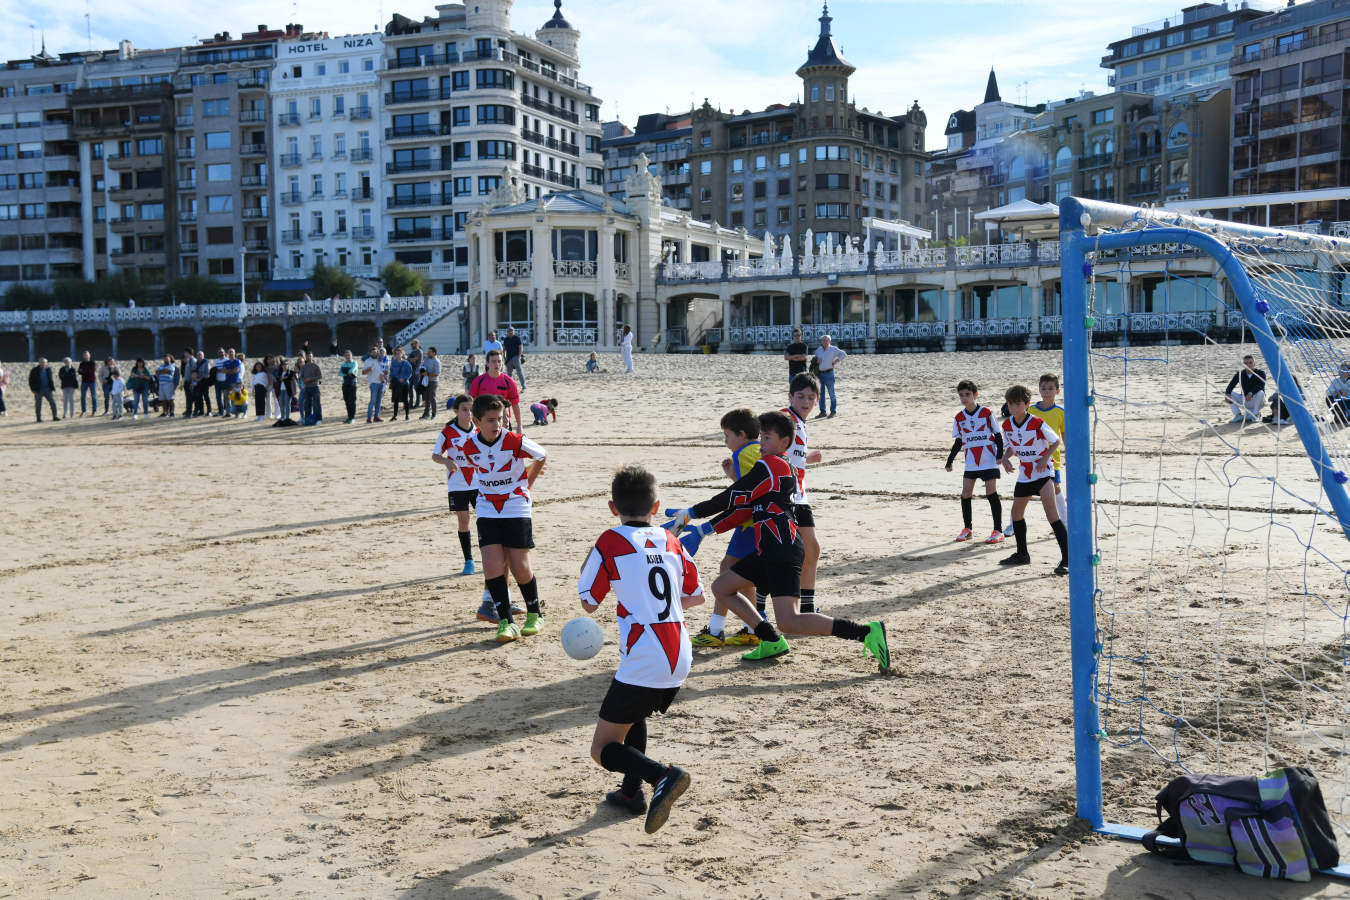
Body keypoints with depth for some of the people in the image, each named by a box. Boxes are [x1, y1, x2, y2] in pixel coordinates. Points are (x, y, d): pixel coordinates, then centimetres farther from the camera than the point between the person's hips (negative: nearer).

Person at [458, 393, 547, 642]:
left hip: (516, 509, -2)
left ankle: (534, 614, 20)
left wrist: (527, 484, 11)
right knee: (492, 565, -11)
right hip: (487, 511, 2)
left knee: (520, 568, -3)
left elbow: (541, 456, 4)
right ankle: (506, 622, -5)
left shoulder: (516, 442, -15)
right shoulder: (468, 447, -6)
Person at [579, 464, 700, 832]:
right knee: (634, 713, 33)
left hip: (642, 661, -7)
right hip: (680, 659, 7)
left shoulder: (610, 542, -4)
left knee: (603, 749, 1)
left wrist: (587, 566, 20)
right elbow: (696, 596, 21)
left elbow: (589, 603, 4)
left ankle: (662, 776, -22)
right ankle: (632, 792, 32)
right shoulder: (670, 541, 12)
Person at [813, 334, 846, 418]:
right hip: (820, 373, 5)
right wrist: (817, 360, 4)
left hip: (829, 373, -5)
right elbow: (815, 358, 27)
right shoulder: (818, 350, 13)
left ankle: (833, 412, 4)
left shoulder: (833, 349, -2)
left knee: (831, 393, -2)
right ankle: (822, 412, 14)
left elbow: (843, 354, -2)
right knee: (821, 393, 7)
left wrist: (836, 361, -9)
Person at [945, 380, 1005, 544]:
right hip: (971, 462, 4)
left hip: (989, 460, -4)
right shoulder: (959, 417, 6)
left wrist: (1000, 455, -8)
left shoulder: (986, 412, -3)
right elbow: (958, 442, 13)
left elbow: (998, 435, 1)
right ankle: (967, 527, 15)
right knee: (965, 494, 0)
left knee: (991, 493, -5)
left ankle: (998, 530, 2)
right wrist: (949, 460, 9)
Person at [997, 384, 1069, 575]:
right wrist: (1005, 458, -7)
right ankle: (1022, 554, 33)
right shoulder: (1007, 425, -1)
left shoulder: (1037, 423, -17)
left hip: (1042, 472, -7)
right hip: (1024, 475, 7)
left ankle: (1066, 558, -16)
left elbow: (1055, 441, -6)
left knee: (1051, 513, -17)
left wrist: (1045, 458, -20)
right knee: (1016, 512, 14)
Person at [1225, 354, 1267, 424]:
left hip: (1257, 401, -3)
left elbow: (1260, 386, -31)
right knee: (1226, 393, -15)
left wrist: (1251, 393, -49)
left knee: (1260, 393, -36)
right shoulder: (1239, 374, -4)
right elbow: (1230, 385, -15)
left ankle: (1256, 414, -16)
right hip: (1244, 401, 3)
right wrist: (1227, 394, -37)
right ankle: (1238, 415, -11)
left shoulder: (1260, 373, -12)